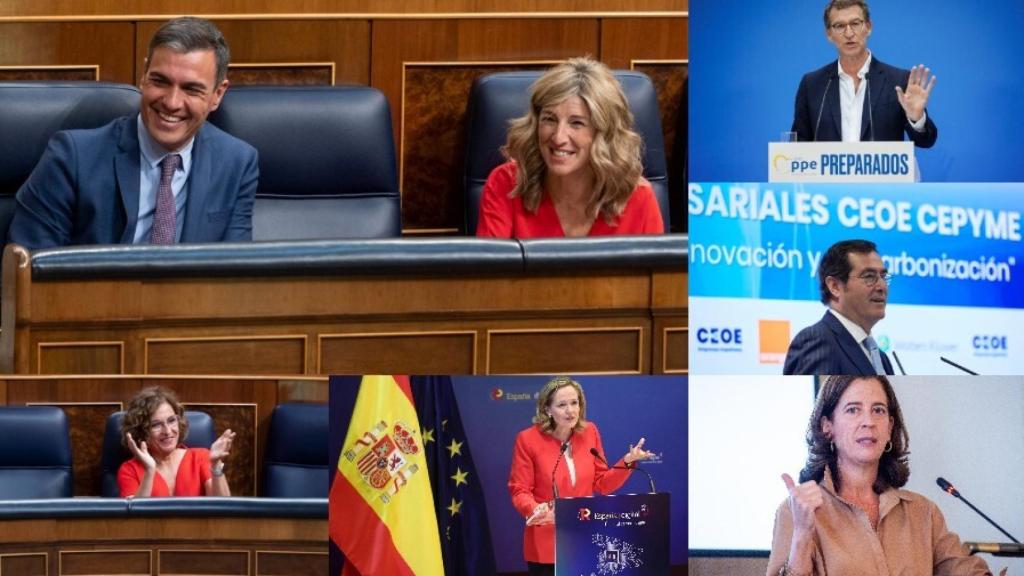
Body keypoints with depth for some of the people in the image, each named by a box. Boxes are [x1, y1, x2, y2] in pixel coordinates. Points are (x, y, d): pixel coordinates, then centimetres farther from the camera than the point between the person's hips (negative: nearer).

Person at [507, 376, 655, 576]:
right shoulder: (528, 439, -9)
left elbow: (602, 483, 6)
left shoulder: (589, 432, 3)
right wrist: (536, 510, -28)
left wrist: (627, 462, -9)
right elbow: (520, 491, -7)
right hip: (546, 544, -3)